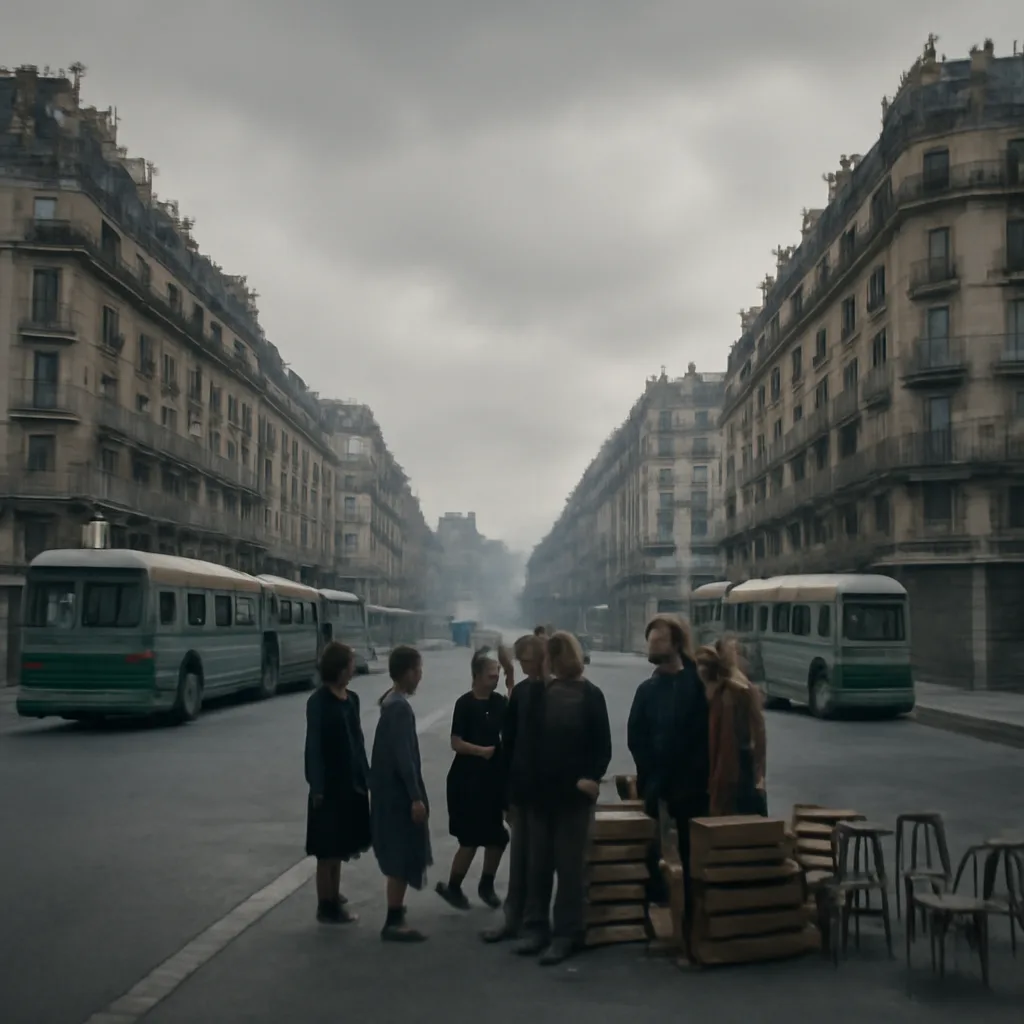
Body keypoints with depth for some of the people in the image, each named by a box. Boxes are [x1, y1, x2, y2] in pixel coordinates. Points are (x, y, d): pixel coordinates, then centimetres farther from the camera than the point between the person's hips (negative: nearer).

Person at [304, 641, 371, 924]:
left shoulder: (352, 699, 8)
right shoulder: (318, 702, -14)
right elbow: (314, 746, -14)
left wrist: (366, 777, 11)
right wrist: (318, 787, -16)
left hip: (351, 783, 7)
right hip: (330, 786, -7)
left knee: (341, 847, 17)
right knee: (328, 849, 2)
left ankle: (334, 899, 29)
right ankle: (326, 906, 12)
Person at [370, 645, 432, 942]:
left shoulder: (390, 701, 11)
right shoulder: (401, 707, -19)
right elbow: (403, 756, -23)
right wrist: (416, 797, -22)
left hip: (389, 789, 10)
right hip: (399, 792, -10)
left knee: (399, 854, 19)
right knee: (403, 856, -4)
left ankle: (395, 910, 31)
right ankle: (393, 922, 0)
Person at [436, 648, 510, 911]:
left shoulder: (500, 701, 6)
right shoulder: (465, 703, -10)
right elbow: (456, 743, -13)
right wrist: (482, 751, -27)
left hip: (494, 778, 6)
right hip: (467, 780, -6)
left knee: (498, 837, 10)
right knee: (471, 839, -1)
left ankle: (486, 885, 29)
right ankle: (452, 886, 18)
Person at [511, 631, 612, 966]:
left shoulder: (590, 695, -3)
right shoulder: (537, 694, 5)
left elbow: (603, 746, -4)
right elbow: (522, 741, 3)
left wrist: (592, 777, -17)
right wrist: (521, 785, -5)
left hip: (574, 793, -3)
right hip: (540, 792, 4)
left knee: (570, 867, 3)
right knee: (537, 864, 11)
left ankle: (567, 933, 9)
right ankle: (536, 926, 21)